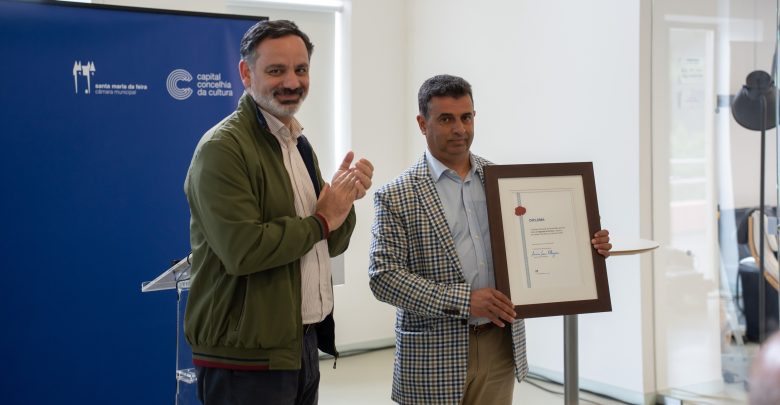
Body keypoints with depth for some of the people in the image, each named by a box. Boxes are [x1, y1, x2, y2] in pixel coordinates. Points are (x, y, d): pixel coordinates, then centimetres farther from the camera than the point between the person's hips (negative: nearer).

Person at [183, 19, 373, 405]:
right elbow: (242, 250, -24)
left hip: (304, 344, 8)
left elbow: (330, 245, 14)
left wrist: (343, 199, -5)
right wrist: (320, 221, -13)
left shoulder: (298, 144, 13)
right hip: (246, 358, -8)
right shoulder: (222, 148, -14)